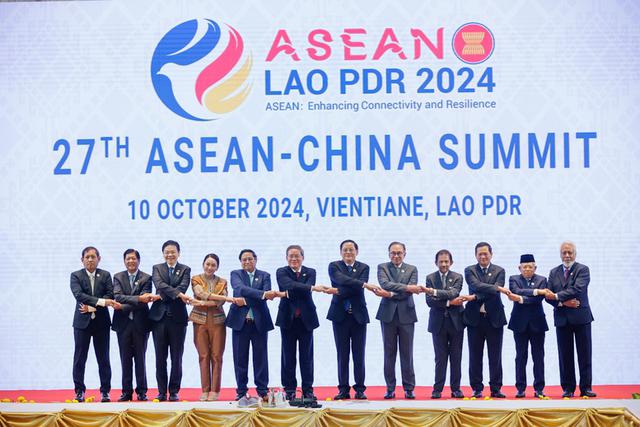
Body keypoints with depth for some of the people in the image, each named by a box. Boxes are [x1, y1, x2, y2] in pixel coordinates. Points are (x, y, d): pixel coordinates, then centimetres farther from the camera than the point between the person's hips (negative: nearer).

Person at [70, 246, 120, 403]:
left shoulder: (105, 275, 6)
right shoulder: (76, 276, 0)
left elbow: (110, 295, -4)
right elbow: (79, 295, -15)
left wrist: (92, 307, -16)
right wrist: (101, 301, -25)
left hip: (101, 321, 1)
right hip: (82, 321, -1)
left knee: (103, 358, 2)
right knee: (79, 359, 2)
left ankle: (105, 391, 8)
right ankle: (79, 391, 10)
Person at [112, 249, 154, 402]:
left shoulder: (146, 278, 2)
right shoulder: (118, 277, 7)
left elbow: (144, 300, -9)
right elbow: (117, 297, -9)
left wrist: (124, 307, -16)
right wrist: (138, 299, -21)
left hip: (140, 323, -1)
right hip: (123, 323, 1)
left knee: (140, 359, 3)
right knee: (125, 359, 4)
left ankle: (141, 391, 9)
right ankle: (126, 391, 9)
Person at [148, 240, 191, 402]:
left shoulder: (185, 270, 8)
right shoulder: (157, 268, 9)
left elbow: (183, 287, -10)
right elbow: (160, 284, -10)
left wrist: (163, 296, -19)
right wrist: (178, 294, -23)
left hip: (177, 317, -1)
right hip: (159, 317, 1)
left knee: (177, 357, 1)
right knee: (160, 357, 2)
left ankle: (174, 391, 7)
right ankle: (162, 391, 8)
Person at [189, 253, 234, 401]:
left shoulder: (222, 282, 8)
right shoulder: (196, 279, 4)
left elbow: (219, 303, -5)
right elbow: (202, 294, -14)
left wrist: (204, 303, -18)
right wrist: (225, 297, -20)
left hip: (217, 321, 1)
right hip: (200, 321, -1)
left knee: (216, 356, -2)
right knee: (203, 356, -1)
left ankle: (215, 390, 2)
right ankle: (205, 390, 4)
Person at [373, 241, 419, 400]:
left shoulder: (412, 269, 7)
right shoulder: (382, 267, 6)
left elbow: (409, 292, -6)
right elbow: (385, 284, -14)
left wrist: (389, 294, -16)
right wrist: (406, 287, -23)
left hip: (406, 314, 0)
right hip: (388, 314, 0)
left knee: (407, 353, 1)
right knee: (389, 353, 3)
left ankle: (409, 388, 5)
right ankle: (390, 388, 8)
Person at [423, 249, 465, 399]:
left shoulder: (457, 277, 2)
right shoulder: (430, 278, 4)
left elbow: (453, 293, -17)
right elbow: (430, 301, -6)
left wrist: (434, 291, -27)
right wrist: (449, 302, -16)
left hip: (455, 321, 0)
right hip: (438, 322, 0)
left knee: (456, 357, 4)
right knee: (440, 358, 0)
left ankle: (455, 388, 11)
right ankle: (437, 389, 5)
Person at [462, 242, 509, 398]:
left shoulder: (499, 271, 6)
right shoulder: (470, 271, 6)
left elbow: (494, 293, -9)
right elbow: (477, 285, -14)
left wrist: (475, 297, -18)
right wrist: (498, 288, -23)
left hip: (494, 318, 0)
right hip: (475, 318, 0)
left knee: (495, 356, 2)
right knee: (475, 356, 4)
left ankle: (496, 388, 7)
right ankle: (477, 389, 10)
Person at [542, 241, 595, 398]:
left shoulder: (582, 269, -2)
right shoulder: (554, 272, 11)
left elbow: (577, 289, -17)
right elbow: (548, 296, 2)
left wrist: (556, 296, -18)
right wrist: (563, 303, -14)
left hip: (581, 317, -3)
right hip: (562, 319, 3)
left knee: (584, 354, 0)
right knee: (565, 355, 5)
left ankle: (586, 388, 5)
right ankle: (568, 388, 10)